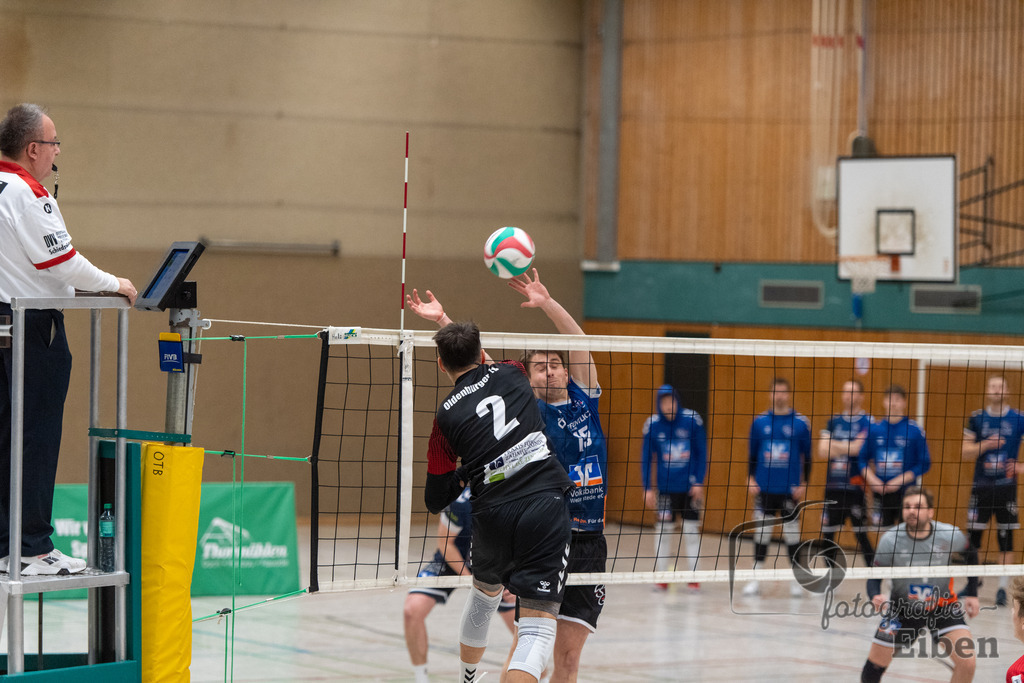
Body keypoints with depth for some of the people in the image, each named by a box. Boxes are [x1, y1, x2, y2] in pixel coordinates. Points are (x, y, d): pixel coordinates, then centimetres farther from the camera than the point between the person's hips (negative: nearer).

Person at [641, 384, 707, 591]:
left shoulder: (692, 420, -7)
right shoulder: (652, 425, -5)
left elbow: (702, 453, 0)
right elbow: (646, 458, 2)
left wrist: (699, 482, -4)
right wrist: (647, 488, -2)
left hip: (690, 486, 0)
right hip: (665, 487, 1)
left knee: (692, 530, 3)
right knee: (663, 528, 1)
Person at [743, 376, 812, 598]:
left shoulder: (800, 423, -1)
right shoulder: (760, 421, 4)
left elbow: (807, 455, 3)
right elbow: (752, 453, 10)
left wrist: (803, 483, -2)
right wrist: (750, 478, 2)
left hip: (789, 489, -2)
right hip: (764, 488, 2)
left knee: (791, 531, 1)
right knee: (762, 531, 6)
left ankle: (796, 579, 11)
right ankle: (756, 578, 13)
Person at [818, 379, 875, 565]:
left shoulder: (867, 422, -3)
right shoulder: (833, 421, 12)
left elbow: (856, 449, -15)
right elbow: (822, 452, 3)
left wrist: (833, 445, -5)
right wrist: (846, 449, -11)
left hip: (855, 485, -5)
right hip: (833, 485, 5)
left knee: (861, 534, -5)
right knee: (827, 534, 8)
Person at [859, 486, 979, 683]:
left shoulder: (950, 535, -19)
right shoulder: (890, 540, -20)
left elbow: (970, 555, 3)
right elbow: (874, 576, -12)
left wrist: (972, 594, 3)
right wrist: (875, 596, -35)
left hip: (943, 606, 0)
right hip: (903, 608, 0)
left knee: (966, 663, -17)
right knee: (874, 666, 2)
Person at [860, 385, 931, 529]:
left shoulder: (914, 430, -5)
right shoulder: (874, 429, 5)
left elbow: (924, 464, -4)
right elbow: (863, 459, 12)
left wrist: (900, 480, -13)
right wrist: (872, 479, -5)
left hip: (905, 492, -3)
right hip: (880, 492, 3)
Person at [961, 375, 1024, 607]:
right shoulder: (976, 418, 3)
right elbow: (965, 452, 1)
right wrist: (986, 444, -15)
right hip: (981, 486, 1)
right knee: (972, 535, 2)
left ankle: (1002, 588, 6)